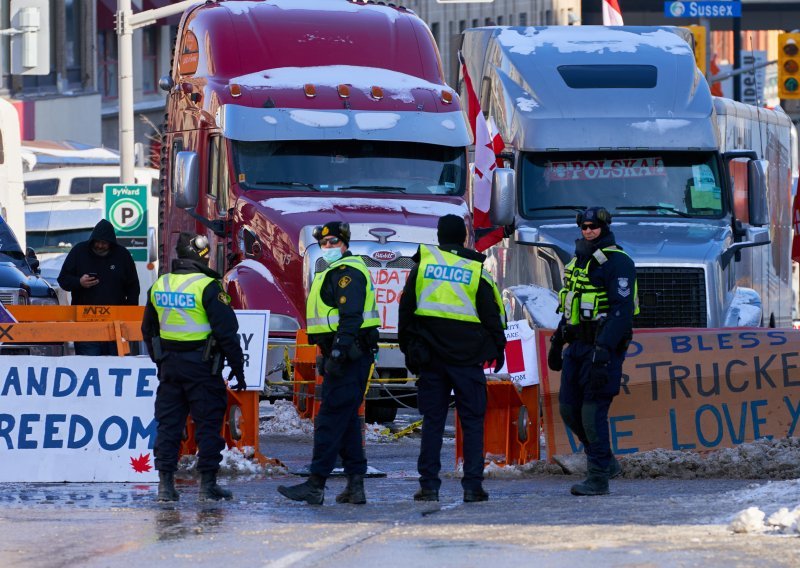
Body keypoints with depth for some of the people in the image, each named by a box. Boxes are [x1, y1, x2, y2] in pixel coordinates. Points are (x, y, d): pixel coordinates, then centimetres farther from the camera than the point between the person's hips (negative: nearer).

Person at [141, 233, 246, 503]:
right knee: (208, 424, 2)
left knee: (168, 424, 9)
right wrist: (237, 367, -6)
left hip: (169, 365, 5)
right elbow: (226, 330, -13)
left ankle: (165, 484, 7)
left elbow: (149, 329, 17)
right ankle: (208, 485, 1)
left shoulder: (159, 286, 8)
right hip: (201, 365, -5)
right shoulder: (207, 287, -12)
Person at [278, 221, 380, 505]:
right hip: (346, 354, 11)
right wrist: (328, 354, 24)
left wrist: (338, 352, -29)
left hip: (349, 355, -11)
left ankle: (315, 485, -15)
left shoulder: (348, 272, -12)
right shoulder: (334, 272, 22)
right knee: (347, 420, 12)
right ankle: (356, 484, 13)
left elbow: (351, 316, -22)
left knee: (331, 419, -12)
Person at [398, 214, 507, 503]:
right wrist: (497, 348, 14)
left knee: (432, 420, 5)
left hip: (430, 357, 1)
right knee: (472, 420, 3)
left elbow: (406, 310, 8)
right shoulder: (476, 271, -1)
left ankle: (429, 485, 1)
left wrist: (408, 348, 16)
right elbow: (492, 315, 2)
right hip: (467, 358, -1)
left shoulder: (422, 266, 4)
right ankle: (472, 485, -2)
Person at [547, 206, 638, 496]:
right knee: (569, 408, 8)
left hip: (603, 346, -9)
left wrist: (603, 350, -26)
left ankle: (598, 478, -4)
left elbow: (622, 310, -19)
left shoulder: (617, 262, -10)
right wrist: (557, 341, 24)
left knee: (593, 411, -10)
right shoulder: (579, 260, 17)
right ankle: (606, 462, 22)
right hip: (577, 346, 9)